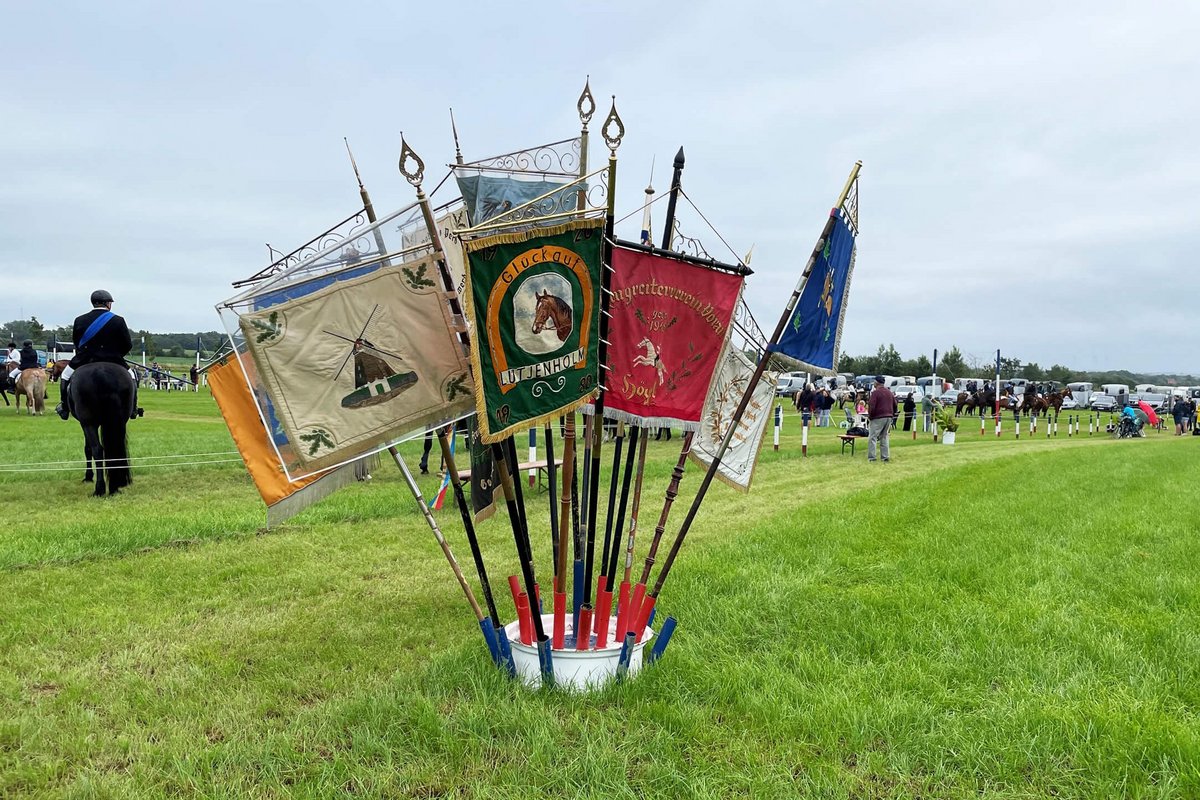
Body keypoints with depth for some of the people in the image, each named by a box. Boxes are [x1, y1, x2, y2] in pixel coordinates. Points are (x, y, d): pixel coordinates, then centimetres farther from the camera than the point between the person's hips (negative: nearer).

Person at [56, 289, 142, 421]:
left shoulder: (79, 320, 1)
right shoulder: (118, 321, -7)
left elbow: (76, 343, 12)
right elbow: (128, 345, -3)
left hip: (83, 361, 2)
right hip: (112, 363, -2)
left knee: (66, 375, 28)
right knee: (131, 377, 23)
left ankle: (65, 408, 27)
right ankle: (132, 409, 17)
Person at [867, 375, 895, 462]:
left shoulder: (875, 393, -10)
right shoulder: (889, 392, 14)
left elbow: (871, 407, -15)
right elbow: (895, 405, 17)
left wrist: (869, 416, -1)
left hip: (878, 418, -7)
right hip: (888, 417, 7)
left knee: (872, 437, -5)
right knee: (884, 437, 14)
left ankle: (871, 457, -11)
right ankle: (885, 456, 12)